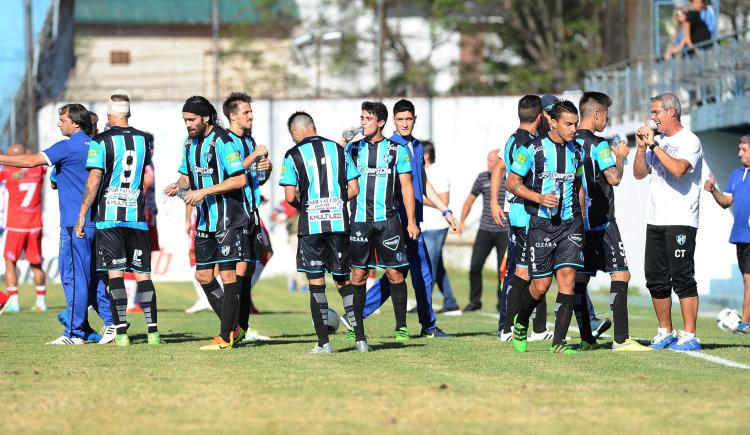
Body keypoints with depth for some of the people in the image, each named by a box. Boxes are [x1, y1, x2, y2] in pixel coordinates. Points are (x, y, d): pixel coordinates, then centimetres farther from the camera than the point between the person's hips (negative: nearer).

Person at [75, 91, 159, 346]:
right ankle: (152, 331, 2)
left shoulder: (101, 141, -6)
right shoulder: (144, 140, 7)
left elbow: (94, 181, -10)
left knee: (115, 273, -2)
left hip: (109, 216, -3)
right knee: (143, 273, 6)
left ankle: (121, 332, -8)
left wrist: (82, 215, -5)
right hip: (137, 215, 3)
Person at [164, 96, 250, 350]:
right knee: (203, 275, 8)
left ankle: (225, 337, -2)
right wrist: (178, 186, -1)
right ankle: (232, 327, 20)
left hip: (228, 220, -9)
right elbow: (187, 175, 22)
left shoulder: (222, 142, -14)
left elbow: (239, 179, -19)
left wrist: (204, 192, -21)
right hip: (205, 222, 9)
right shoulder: (190, 143, 11)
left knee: (228, 275, -6)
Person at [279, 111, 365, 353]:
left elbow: (290, 196, -8)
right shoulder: (338, 150, 8)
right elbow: (353, 189, 6)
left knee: (316, 284, 3)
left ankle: (324, 342, 0)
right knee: (343, 281, 12)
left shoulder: (293, 155, -2)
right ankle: (361, 339, 5)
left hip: (311, 224, -3)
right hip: (339, 223, 3)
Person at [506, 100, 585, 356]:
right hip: (541, 224, -3)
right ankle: (520, 324, 28)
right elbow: (512, 183, -1)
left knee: (567, 276, -11)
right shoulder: (532, 148, -5)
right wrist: (539, 198, -16)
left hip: (570, 223, 3)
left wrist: (581, 221, 17)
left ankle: (558, 341, -7)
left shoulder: (576, 151, 9)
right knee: (541, 285, -2)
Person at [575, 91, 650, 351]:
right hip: (601, 221, -8)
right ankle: (621, 339, -12)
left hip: (576, 221, 8)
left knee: (580, 277, 9)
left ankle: (586, 337, 9)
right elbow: (614, 178, -19)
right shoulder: (598, 145, -13)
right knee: (621, 274, -5)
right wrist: (620, 156, 0)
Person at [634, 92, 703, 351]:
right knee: (655, 279, 9)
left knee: (682, 278, -10)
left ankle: (689, 336, -9)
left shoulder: (689, 141, -7)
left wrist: (654, 145, -18)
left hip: (680, 221, -8)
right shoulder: (658, 141, 17)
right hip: (655, 220, 8)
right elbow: (639, 173, 16)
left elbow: (678, 169, -24)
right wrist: (641, 146, 2)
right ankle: (665, 333, 19)